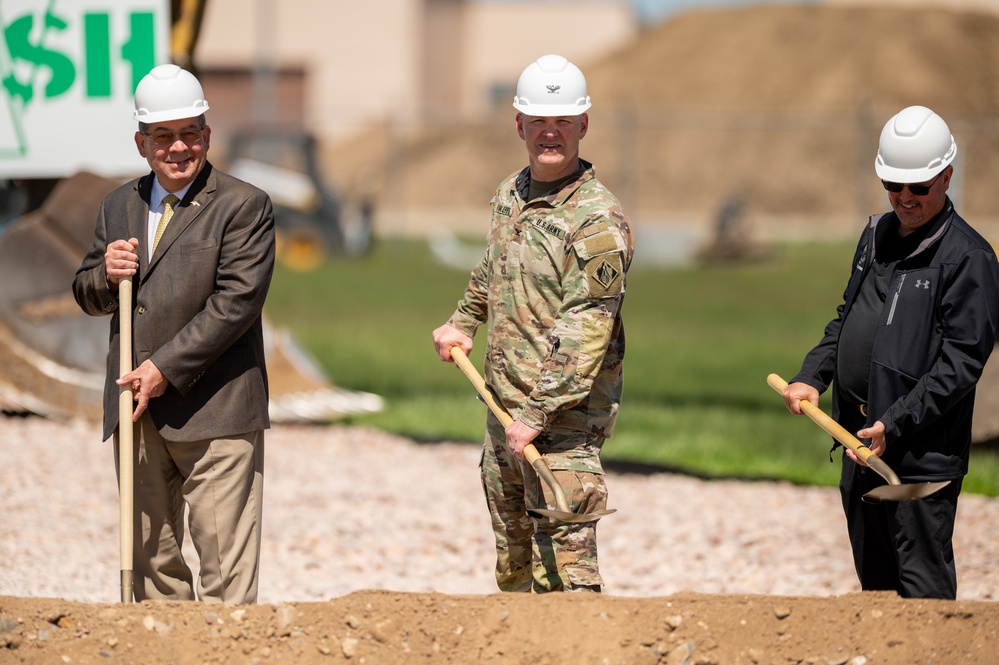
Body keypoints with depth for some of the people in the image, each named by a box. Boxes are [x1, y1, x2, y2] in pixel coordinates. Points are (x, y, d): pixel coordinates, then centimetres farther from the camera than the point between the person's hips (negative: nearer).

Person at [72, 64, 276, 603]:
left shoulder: (244, 207, -4)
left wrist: (167, 368, -16)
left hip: (213, 414, -6)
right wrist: (106, 275, -6)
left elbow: (235, 303, -12)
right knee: (151, 558, 10)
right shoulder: (120, 205, 15)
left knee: (225, 562, -8)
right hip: (136, 412, 6)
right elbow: (87, 296, 19)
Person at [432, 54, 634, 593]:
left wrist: (535, 415, -26)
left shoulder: (597, 220, -16)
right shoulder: (510, 195, 10)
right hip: (504, 405, 8)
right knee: (512, 559, 16)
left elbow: (585, 332, -22)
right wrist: (463, 321, 30)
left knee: (562, 564, -15)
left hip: (563, 415, -8)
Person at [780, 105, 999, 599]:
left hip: (922, 452, -8)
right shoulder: (876, 236, 14)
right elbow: (846, 319, 24)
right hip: (861, 445, 8)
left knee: (923, 589, -7)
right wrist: (812, 377, 7)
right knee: (874, 577, 15)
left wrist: (894, 425, -21)